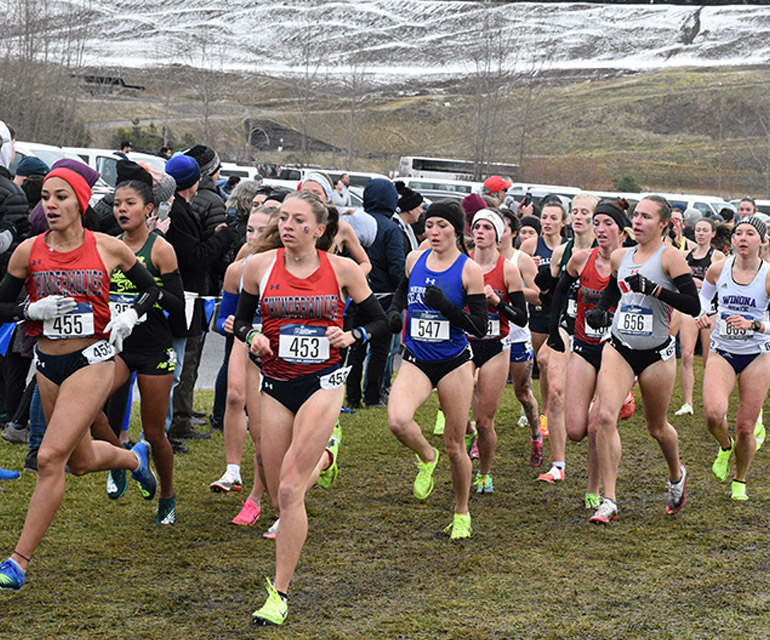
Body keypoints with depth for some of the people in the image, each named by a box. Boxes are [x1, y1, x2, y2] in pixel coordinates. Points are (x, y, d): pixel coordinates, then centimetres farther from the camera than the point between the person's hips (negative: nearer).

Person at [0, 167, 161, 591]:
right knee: (80, 462, 19)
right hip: (48, 365, 4)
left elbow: (152, 289, 9)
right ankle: (134, 458, 54)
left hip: (93, 361, -4)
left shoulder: (108, 249, -6)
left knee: (50, 458, -15)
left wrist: (130, 316, -9)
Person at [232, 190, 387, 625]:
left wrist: (351, 336, -12)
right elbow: (241, 320, 12)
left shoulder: (342, 269, -4)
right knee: (279, 494, 7)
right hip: (276, 384, 3)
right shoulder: (260, 266, 0)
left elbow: (380, 320, 7)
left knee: (289, 490, -14)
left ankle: (279, 593, -5)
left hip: (323, 381, -3)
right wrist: (252, 337, -9)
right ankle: (321, 458, 43)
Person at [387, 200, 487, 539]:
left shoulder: (469, 270, -8)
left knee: (455, 446, 4)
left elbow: (480, 327, -8)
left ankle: (462, 512, 27)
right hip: (416, 361, 2)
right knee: (398, 420, -26)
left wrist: (445, 306, -21)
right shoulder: (414, 259, 4)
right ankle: (426, 458, 7)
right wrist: (394, 312, 6)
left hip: (454, 362, -2)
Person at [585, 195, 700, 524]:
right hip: (619, 348, 3)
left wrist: (653, 288, -25)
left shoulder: (670, 257, -8)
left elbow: (693, 305, -17)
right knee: (605, 416, -17)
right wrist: (599, 310, 8)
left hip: (656, 354, -3)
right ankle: (608, 501, -13)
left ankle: (677, 475, 45)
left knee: (657, 428, 12)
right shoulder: (620, 256, 7)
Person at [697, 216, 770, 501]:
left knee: (745, 427, 1)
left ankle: (739, 481, 29)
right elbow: (703, 295, 19)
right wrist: (704, 314, 0)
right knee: (713, 413, -23)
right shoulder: (718, 269, -3)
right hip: (722, 352, 1)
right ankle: (724, 447, 13)